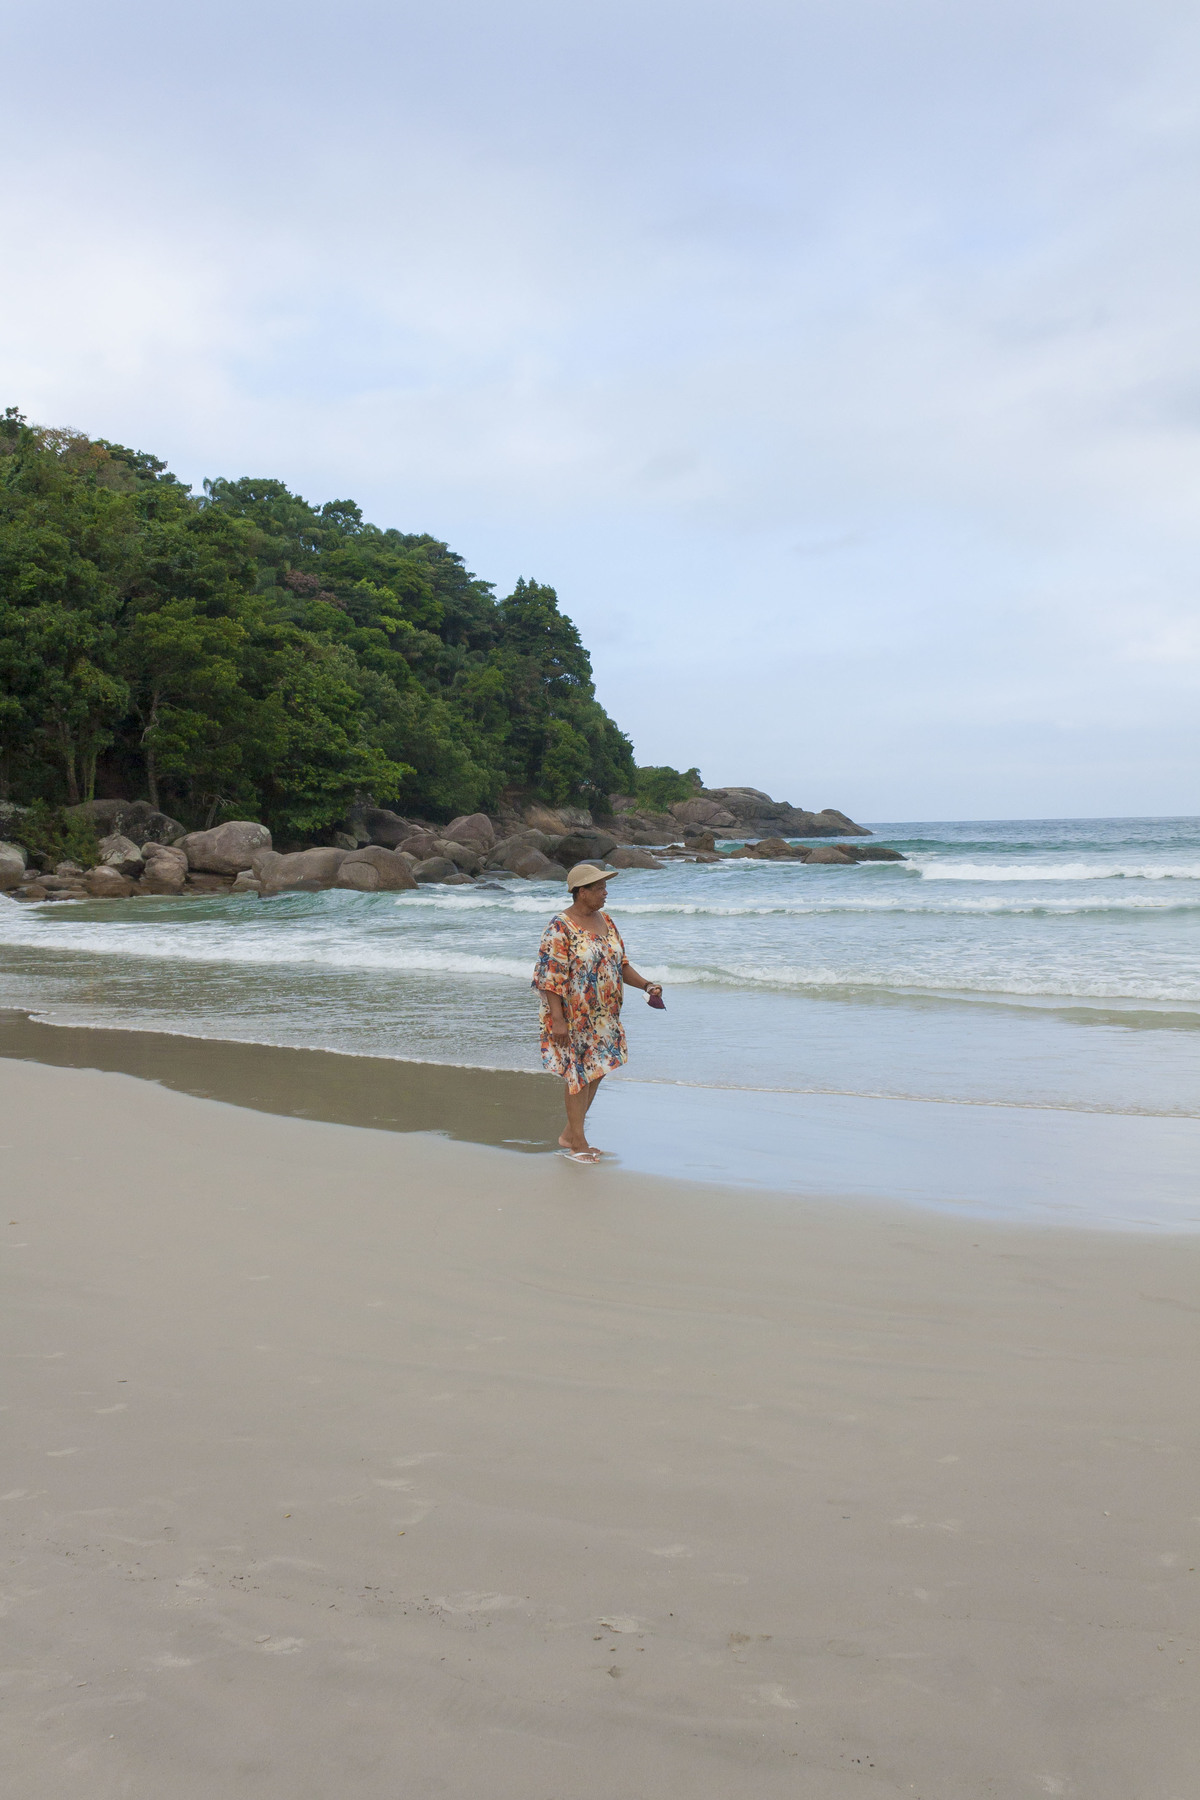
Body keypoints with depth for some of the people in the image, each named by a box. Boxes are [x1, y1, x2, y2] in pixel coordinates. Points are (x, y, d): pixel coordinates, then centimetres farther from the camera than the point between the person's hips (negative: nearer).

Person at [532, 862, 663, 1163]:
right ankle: (577, 1140, 15)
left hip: (604, 1017, 8)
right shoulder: (560, 928, -17)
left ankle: (571, 1133, 27)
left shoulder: (605, 921, 7)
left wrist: (646, 984, -2)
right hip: (574, 1019, -8)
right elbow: (551, 977, -19)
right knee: (579, 1075, 1)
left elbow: (620, 963, 13)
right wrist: (557, 1020, -22)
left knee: (596, 1073, 13)